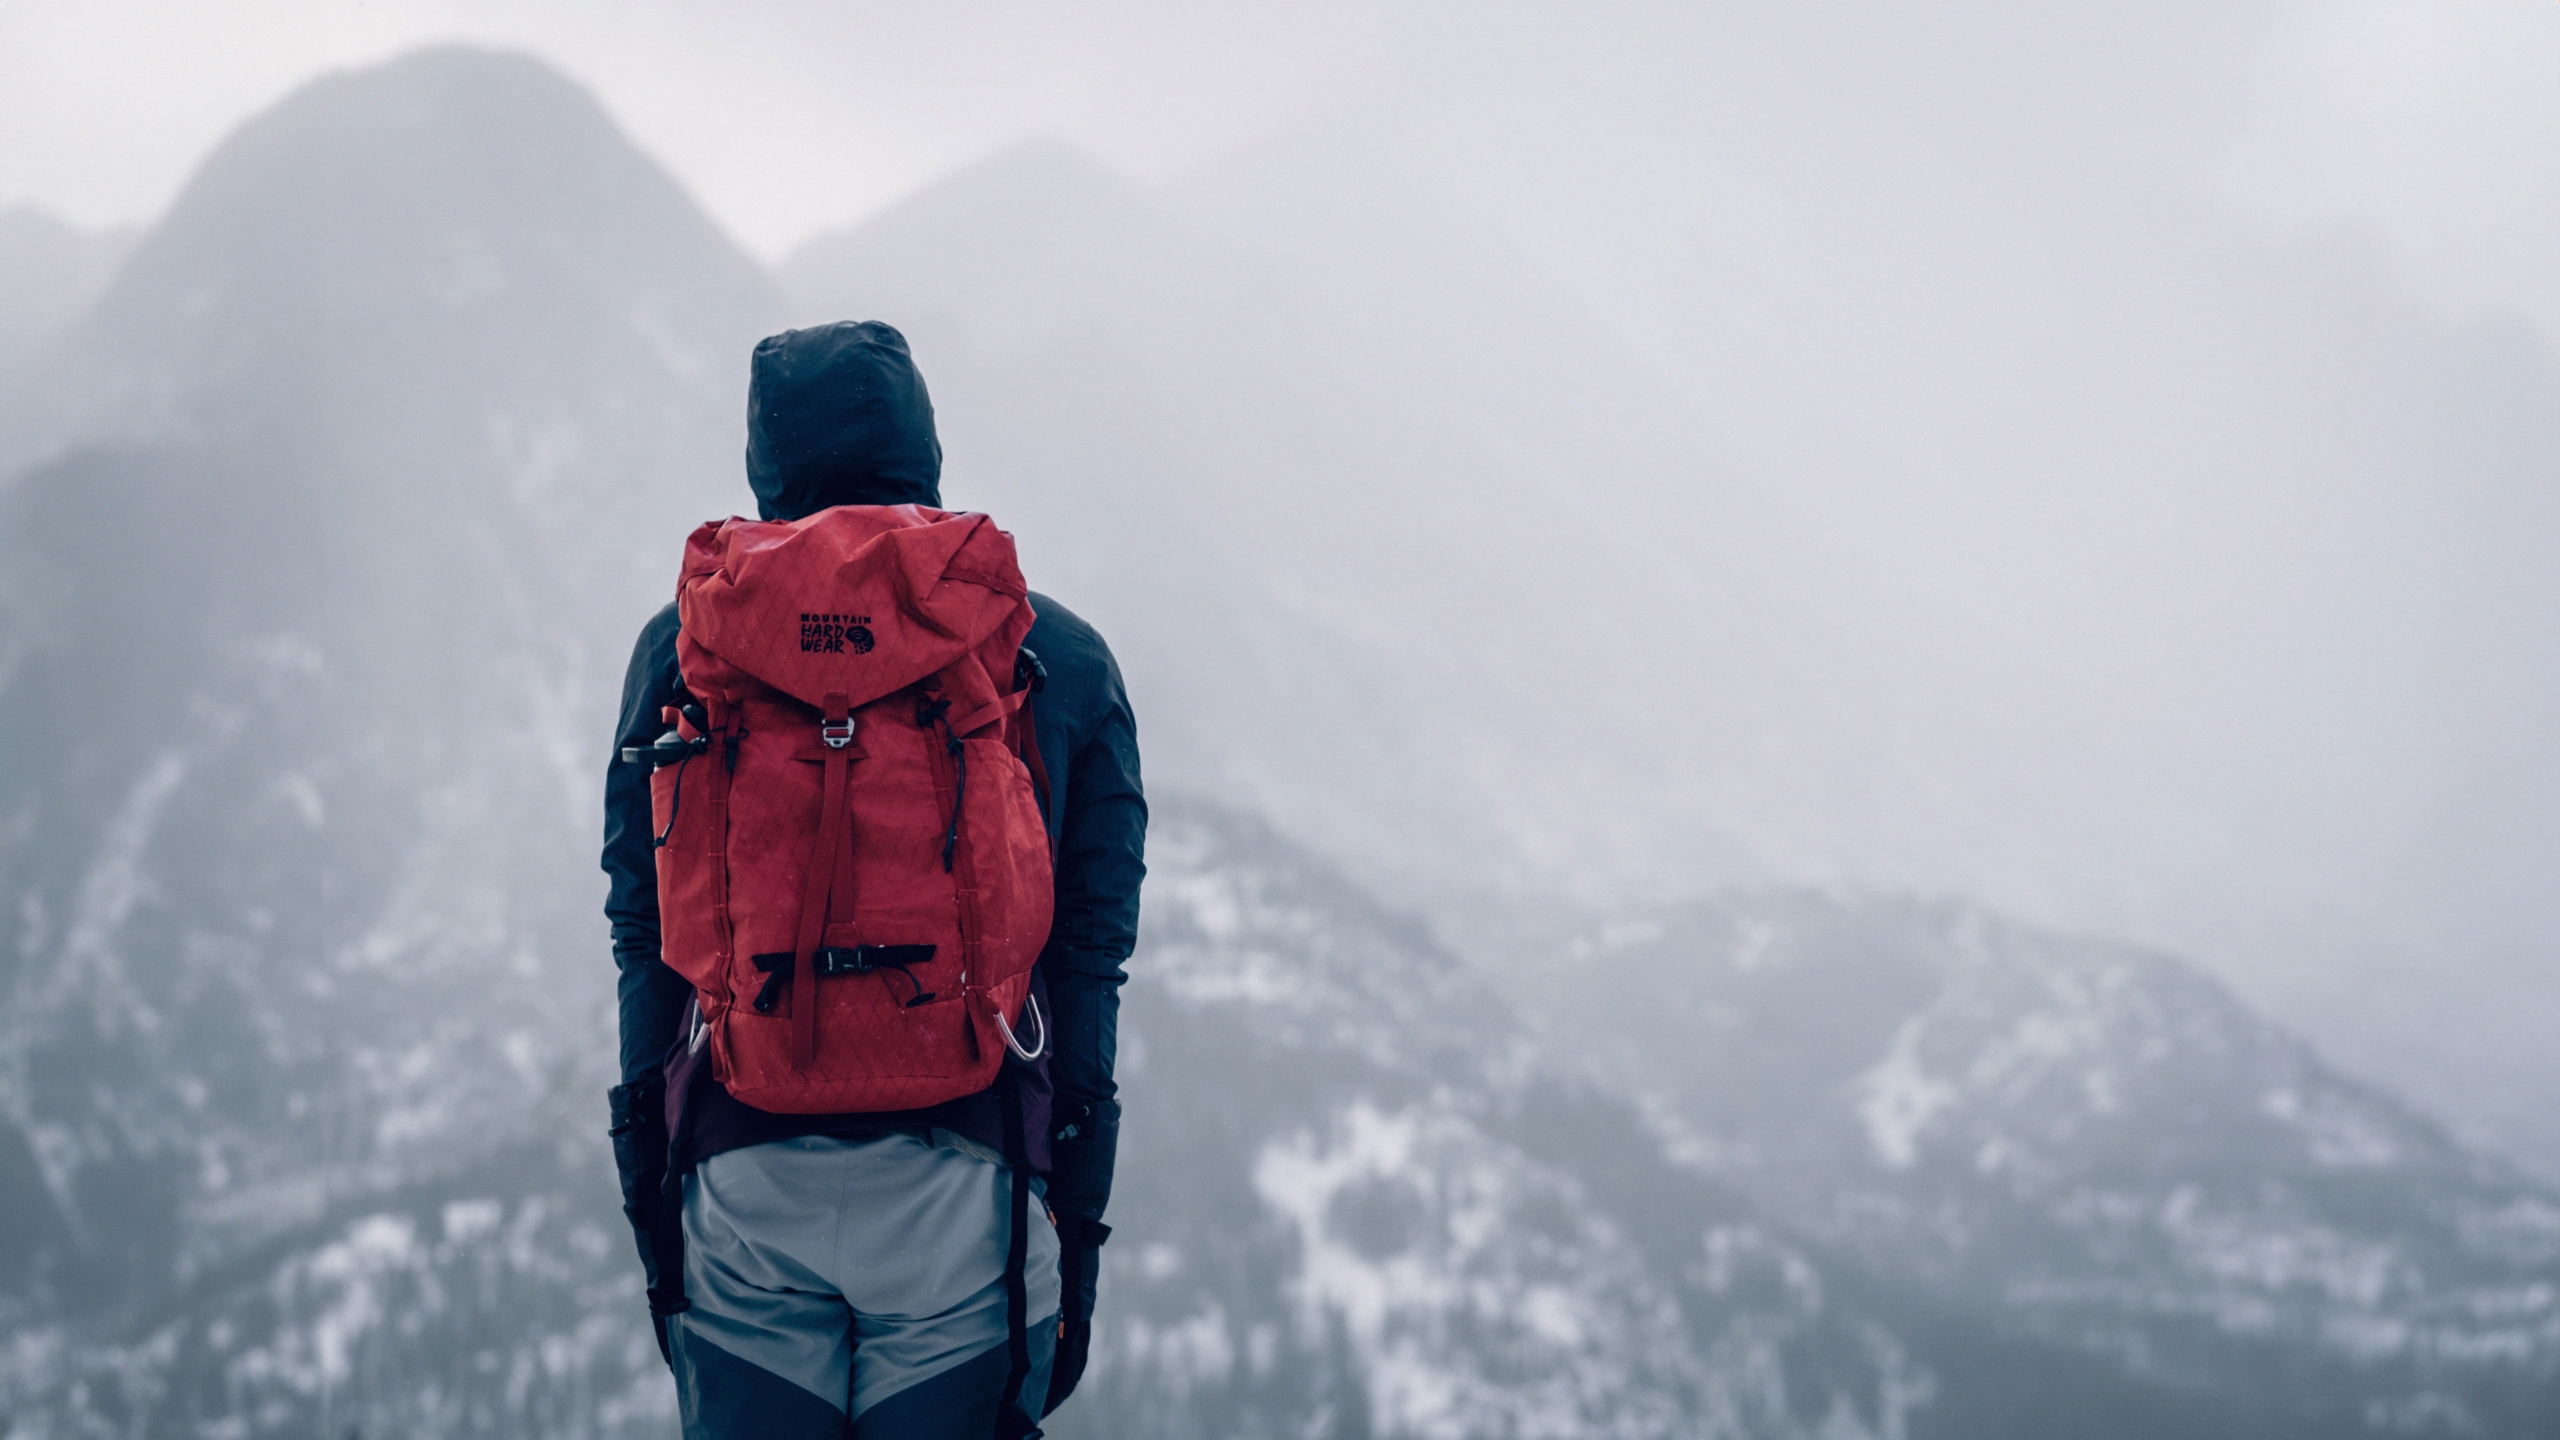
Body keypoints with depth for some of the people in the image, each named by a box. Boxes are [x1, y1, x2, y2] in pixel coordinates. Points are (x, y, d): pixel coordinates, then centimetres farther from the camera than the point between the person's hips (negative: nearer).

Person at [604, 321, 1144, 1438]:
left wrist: (651, 1211, 12)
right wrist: (1077, 1235, 9)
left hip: (748, 1187, 1)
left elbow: (647, 942, 5)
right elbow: (1089, 959, 4)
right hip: (964, 1192, 0)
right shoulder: (1061, 661, 4)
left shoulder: (686, 647, 4)